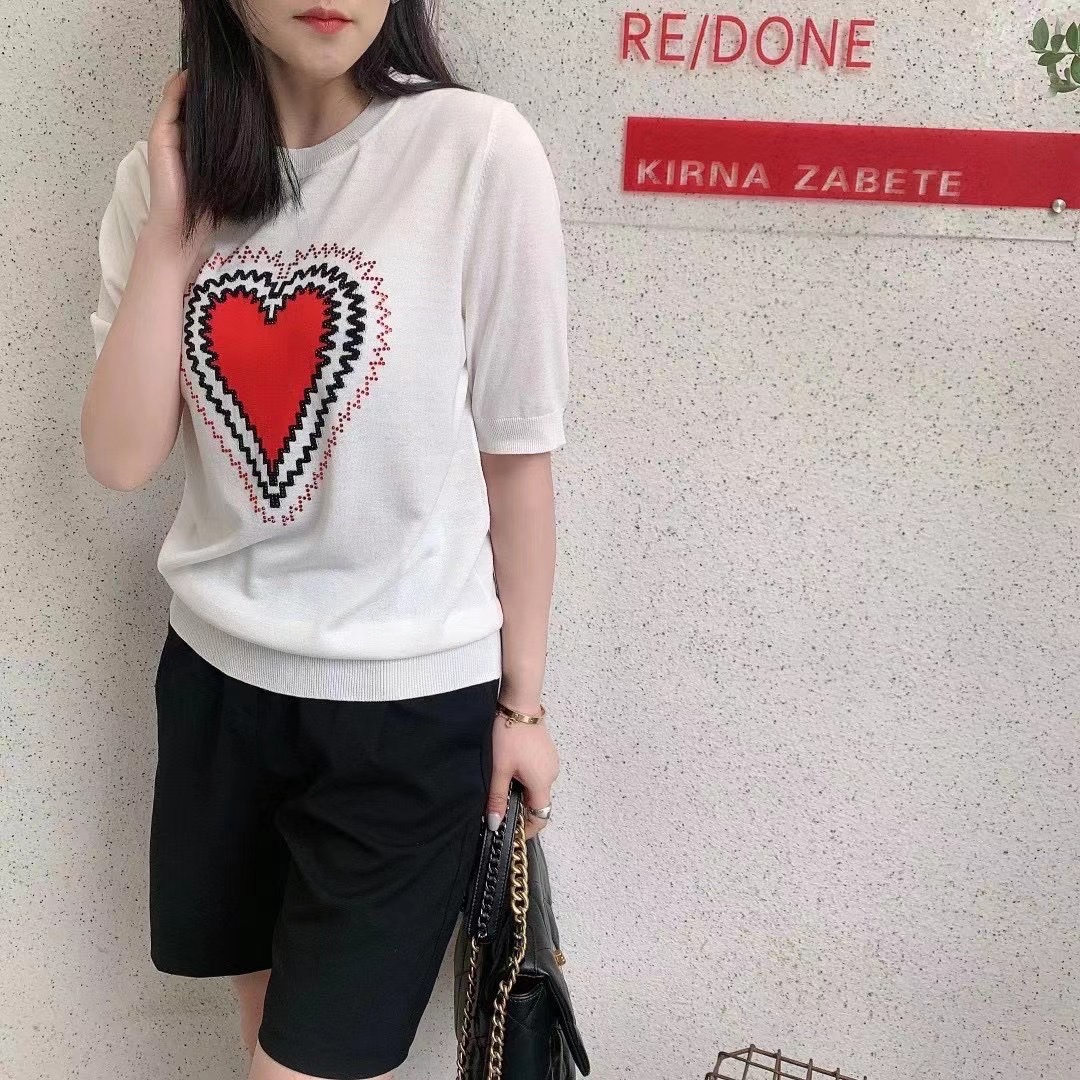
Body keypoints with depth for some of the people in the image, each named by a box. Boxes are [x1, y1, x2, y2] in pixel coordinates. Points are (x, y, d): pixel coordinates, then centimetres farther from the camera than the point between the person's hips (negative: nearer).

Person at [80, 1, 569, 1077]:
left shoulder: (478, 150, -15)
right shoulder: (168, 171, -1)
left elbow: (516, 454, -9)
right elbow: (119, 459, -7)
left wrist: (523, 700, -1)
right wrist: (173, 230, -14)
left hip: (411, 700, -4)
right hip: (216, 673, 5)